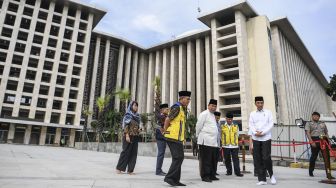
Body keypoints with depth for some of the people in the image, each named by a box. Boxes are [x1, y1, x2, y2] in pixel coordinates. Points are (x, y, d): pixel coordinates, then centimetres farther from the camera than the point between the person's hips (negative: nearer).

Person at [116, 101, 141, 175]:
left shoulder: (137, 116, 16)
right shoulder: (128, 115, -3)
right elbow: (126, 126, -11)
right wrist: (127, 135, -19)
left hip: (135, 136, 7)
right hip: (129, 135, -7)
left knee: (134, 153, 3)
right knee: (126, 151, -4)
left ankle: (130, 170, 7)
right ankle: (119, 168, 7)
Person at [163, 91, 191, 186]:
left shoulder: (183, 109, 18)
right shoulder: (177, 107, -13)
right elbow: (167, 120, -16)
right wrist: (165, 131, -5)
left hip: (178, 137, 10)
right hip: (173, 136, -10)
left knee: (178, 158, 10)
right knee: (178, 157, -11)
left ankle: (175, 180, 16)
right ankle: (169, 177, -6)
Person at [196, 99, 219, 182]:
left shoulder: (213, 115, 20)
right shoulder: (204, 114, -8)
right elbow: (198, 126, -8)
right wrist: (198, 136, 2)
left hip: (213, 141, 9)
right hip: (205, 141, -9)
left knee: (213, 160, 13)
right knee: (205, 160, -3)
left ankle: (212, 175, 23)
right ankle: (205, 176, 4)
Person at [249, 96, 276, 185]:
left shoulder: (268, 112, 6)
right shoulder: (252, 114, 11)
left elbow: (271, 124, -2)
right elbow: (250, 125, 4)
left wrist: (263, 132, -13)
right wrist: (255, 133, -14)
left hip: (266, 137, -2)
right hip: (256, 138, 2)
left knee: (266, 158, -8)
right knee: (257, 159, 2)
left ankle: (271, 175, 19)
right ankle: (262, 179, 12)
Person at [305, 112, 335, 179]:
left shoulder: (323, 124, 23)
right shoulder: (309, 124, 8)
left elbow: (326, 133, 22)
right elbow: (308, 133, -4)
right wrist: (311, 141, -16)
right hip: (314, 140, -4)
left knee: (327, 156, -2)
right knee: (313, 156, 0)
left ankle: (328, 173, 1)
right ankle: (311, 172, 14)